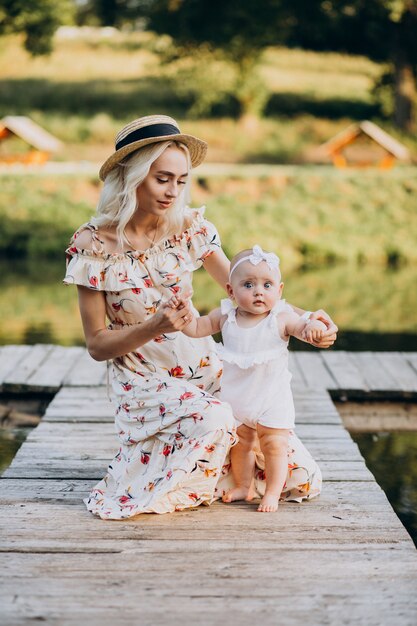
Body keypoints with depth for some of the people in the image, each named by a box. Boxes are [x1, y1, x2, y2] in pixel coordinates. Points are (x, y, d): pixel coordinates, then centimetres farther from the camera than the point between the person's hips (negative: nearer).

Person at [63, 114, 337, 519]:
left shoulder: (190, 227, -3)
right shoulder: (94, 245, -13)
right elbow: (97, 345, -9)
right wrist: (154, 327, -27)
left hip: (203, 365, 4)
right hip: (142, 377, -4)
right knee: (212, 421, -33)